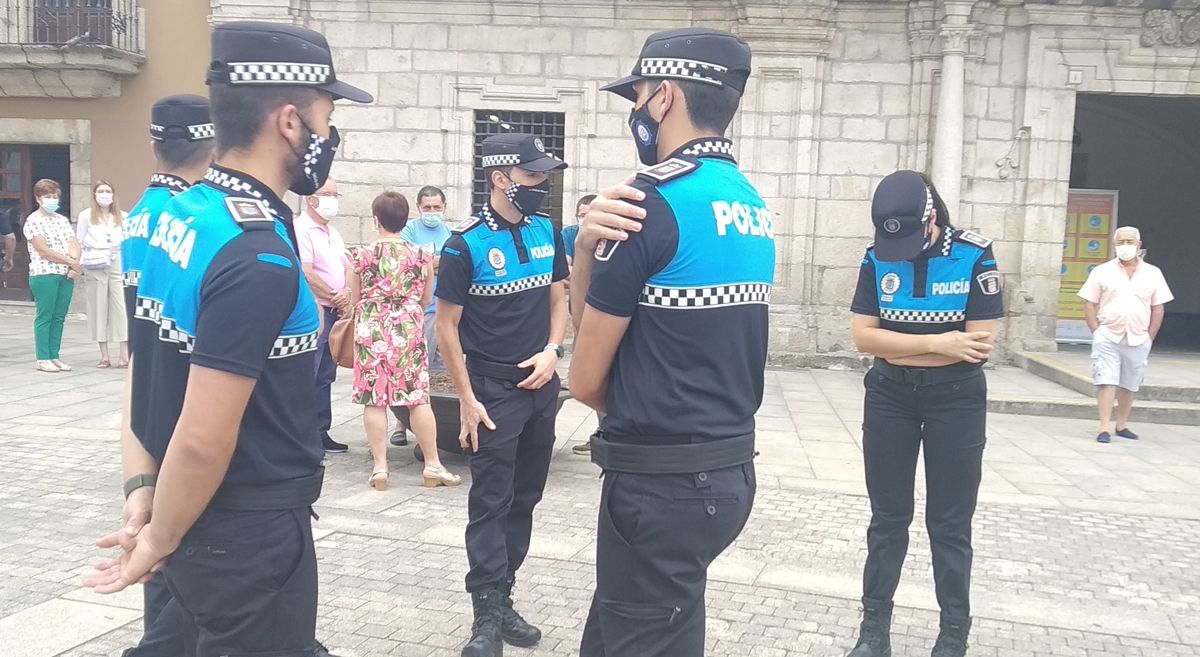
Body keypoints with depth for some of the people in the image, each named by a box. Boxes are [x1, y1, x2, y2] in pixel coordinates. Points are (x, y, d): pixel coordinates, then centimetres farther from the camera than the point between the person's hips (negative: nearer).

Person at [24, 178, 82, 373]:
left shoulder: (62, 220, 18)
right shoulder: (33, 221, -2)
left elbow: (74, 244, 9)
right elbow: (43, 250, -11)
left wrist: (74, 265, -9)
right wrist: (71, 262, -12)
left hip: (67, 276, 6)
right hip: (44, 274, -6)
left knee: (59, 318, 7)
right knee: (44, 317, -2)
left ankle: (54, 356, 13)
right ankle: (43, 359, 2)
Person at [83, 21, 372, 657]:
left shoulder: (180, 213, 2)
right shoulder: (258, 255, -26)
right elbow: (202, 439, -26)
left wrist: (142, 492, 6)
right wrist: (159, 541, -11)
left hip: (203, 523, 8)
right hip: (249, 533, -8)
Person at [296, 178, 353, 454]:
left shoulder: (333, 232, 19)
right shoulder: (301, 229, -10)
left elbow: (347, 268, 16)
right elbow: (307, 275, -18)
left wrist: (346, 293, -5)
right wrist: (335, 296, -7)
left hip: (333, 313, 9)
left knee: (325, 377, 13)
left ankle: (321, 433, 20)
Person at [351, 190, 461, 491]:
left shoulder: (362, 255, -3)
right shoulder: (422, 254, 0)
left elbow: (354, 299, 6)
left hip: (371, 331, -1)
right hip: (409, 331, 1)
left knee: (374, 399, 5)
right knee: (418, 398, 5)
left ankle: (380, 467, 6)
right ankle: (433, 465, 10)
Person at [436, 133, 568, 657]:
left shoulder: (547, 232, 3)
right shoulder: (466, 245, -12)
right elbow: (447, 328, -9)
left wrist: (552, 350, -6)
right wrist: (467, 400, -12)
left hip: (542, 385, 6)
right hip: (494, 388, -5)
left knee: (525, 497, 11)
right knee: (491, 503, -1)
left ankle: (502, 596, 24)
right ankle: (488, 614, 7)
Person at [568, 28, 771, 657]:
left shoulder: (653, 202, -18)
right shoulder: (753, 205, 9)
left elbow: (586, 380, -10)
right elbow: (591, 316, 10)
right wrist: (590, 246, -8)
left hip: (662, 483, -9)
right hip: (729, 468, 9)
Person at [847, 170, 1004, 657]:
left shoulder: (975, 255, -13)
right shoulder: (878, 257, -5)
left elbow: (981, 343, -17)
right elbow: (863, 336, -10)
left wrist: (895, 347, -16)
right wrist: (938, 344, -20)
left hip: (956, 402, -2)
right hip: (888, 400, 3)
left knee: (950, 526, 7)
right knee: (887, 519, 11)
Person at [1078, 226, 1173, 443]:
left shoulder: (1153, 274, 7)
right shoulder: (1102, 272, 2)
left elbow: (1158, 308, 8)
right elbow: (1089, 304, 2)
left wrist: (1150, 337, 3)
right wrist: (1097, 332, -5)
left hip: (1138, 341, 2)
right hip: (1108, 338, -2)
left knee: (1129, 385, 10)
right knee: (1106, 382, -8)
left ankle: (1122, 425, 23)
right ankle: (1105, 428, -7)